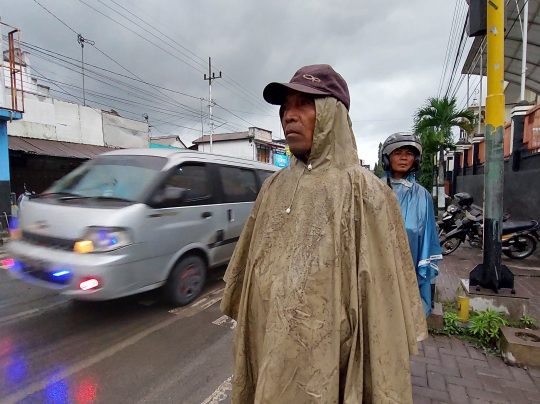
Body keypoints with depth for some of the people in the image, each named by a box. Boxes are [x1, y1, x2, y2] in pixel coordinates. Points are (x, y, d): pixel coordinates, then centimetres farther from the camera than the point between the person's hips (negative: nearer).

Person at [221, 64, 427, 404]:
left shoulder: (363, 191, -13)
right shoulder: (274, 188, 2)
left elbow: (384, 292, -14)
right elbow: (249, 266, 9)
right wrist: (247, 331, 15)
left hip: (325, 357, -4)